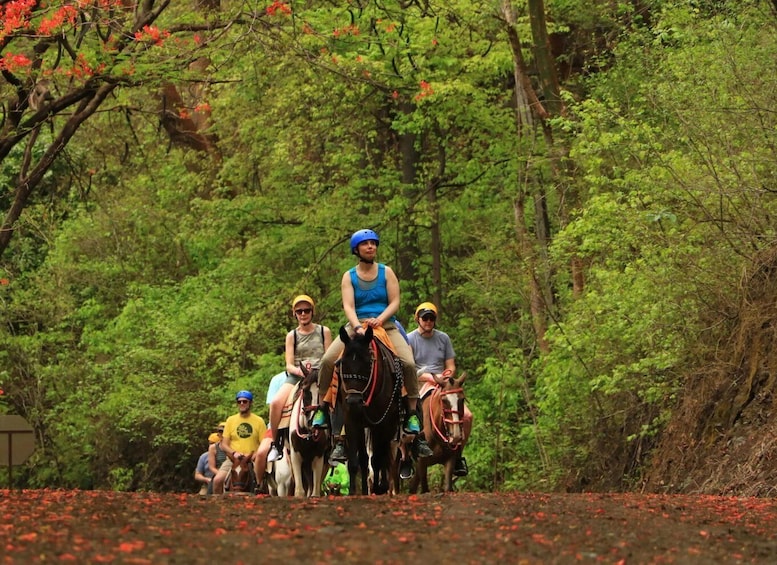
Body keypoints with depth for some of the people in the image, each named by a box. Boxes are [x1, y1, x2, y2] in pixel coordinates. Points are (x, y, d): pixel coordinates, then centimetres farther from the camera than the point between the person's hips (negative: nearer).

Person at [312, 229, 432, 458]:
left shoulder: (386, 273, 7)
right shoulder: (349, 276, 7)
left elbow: (394, 302, 0)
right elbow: (348, 305, -6)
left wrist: (379, 319, -18)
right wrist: (357, 326, -24)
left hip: (385, 325, 0)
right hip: (357, 325, 0)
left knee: (408, 363, -24)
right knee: (327, 361, -21)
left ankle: (412, 414, -14)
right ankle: (321, 408, -6)